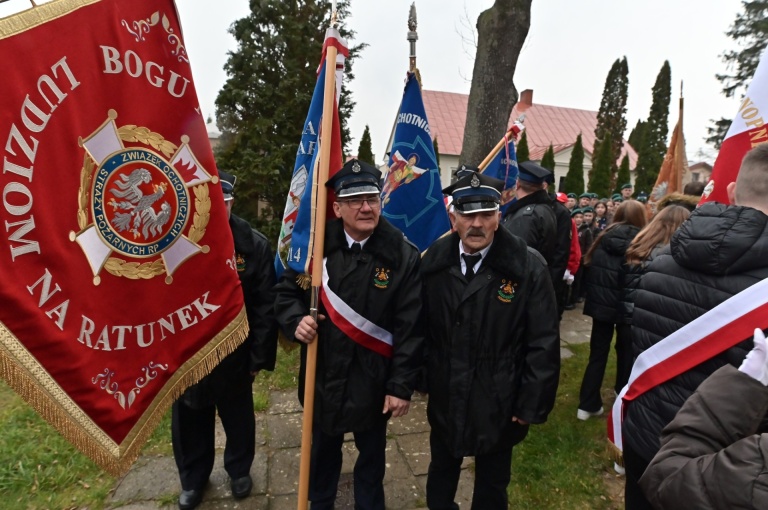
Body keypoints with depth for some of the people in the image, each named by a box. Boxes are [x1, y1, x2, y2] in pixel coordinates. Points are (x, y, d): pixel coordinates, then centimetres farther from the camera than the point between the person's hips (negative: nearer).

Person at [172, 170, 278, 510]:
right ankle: (192, 478, 50)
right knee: (190, 423, 22)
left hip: (234, 355, -1)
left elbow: (265, 306, -10)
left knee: (238, 418, 22)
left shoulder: (254, 245, -14)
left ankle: (239, 470, 50)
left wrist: (259, 356, -9)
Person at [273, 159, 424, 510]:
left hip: (374, 381, -2)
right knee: (323, 449, 27)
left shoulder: (403, 256, -15)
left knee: (371, 453, 23)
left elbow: (410, 328, -13)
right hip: (323, 374, 2)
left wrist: (402, 386, -13)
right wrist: (296, 320, -17)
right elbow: (286, 291, 4)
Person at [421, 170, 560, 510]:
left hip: (498, 403, -2)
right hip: (444, 399, 3)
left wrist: (531, 405, -11)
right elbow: (420, 327, 0)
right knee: (440, 476, 28)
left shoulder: (528, 267, -17)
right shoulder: (434, 262, -7)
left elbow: (543, 344, -13)